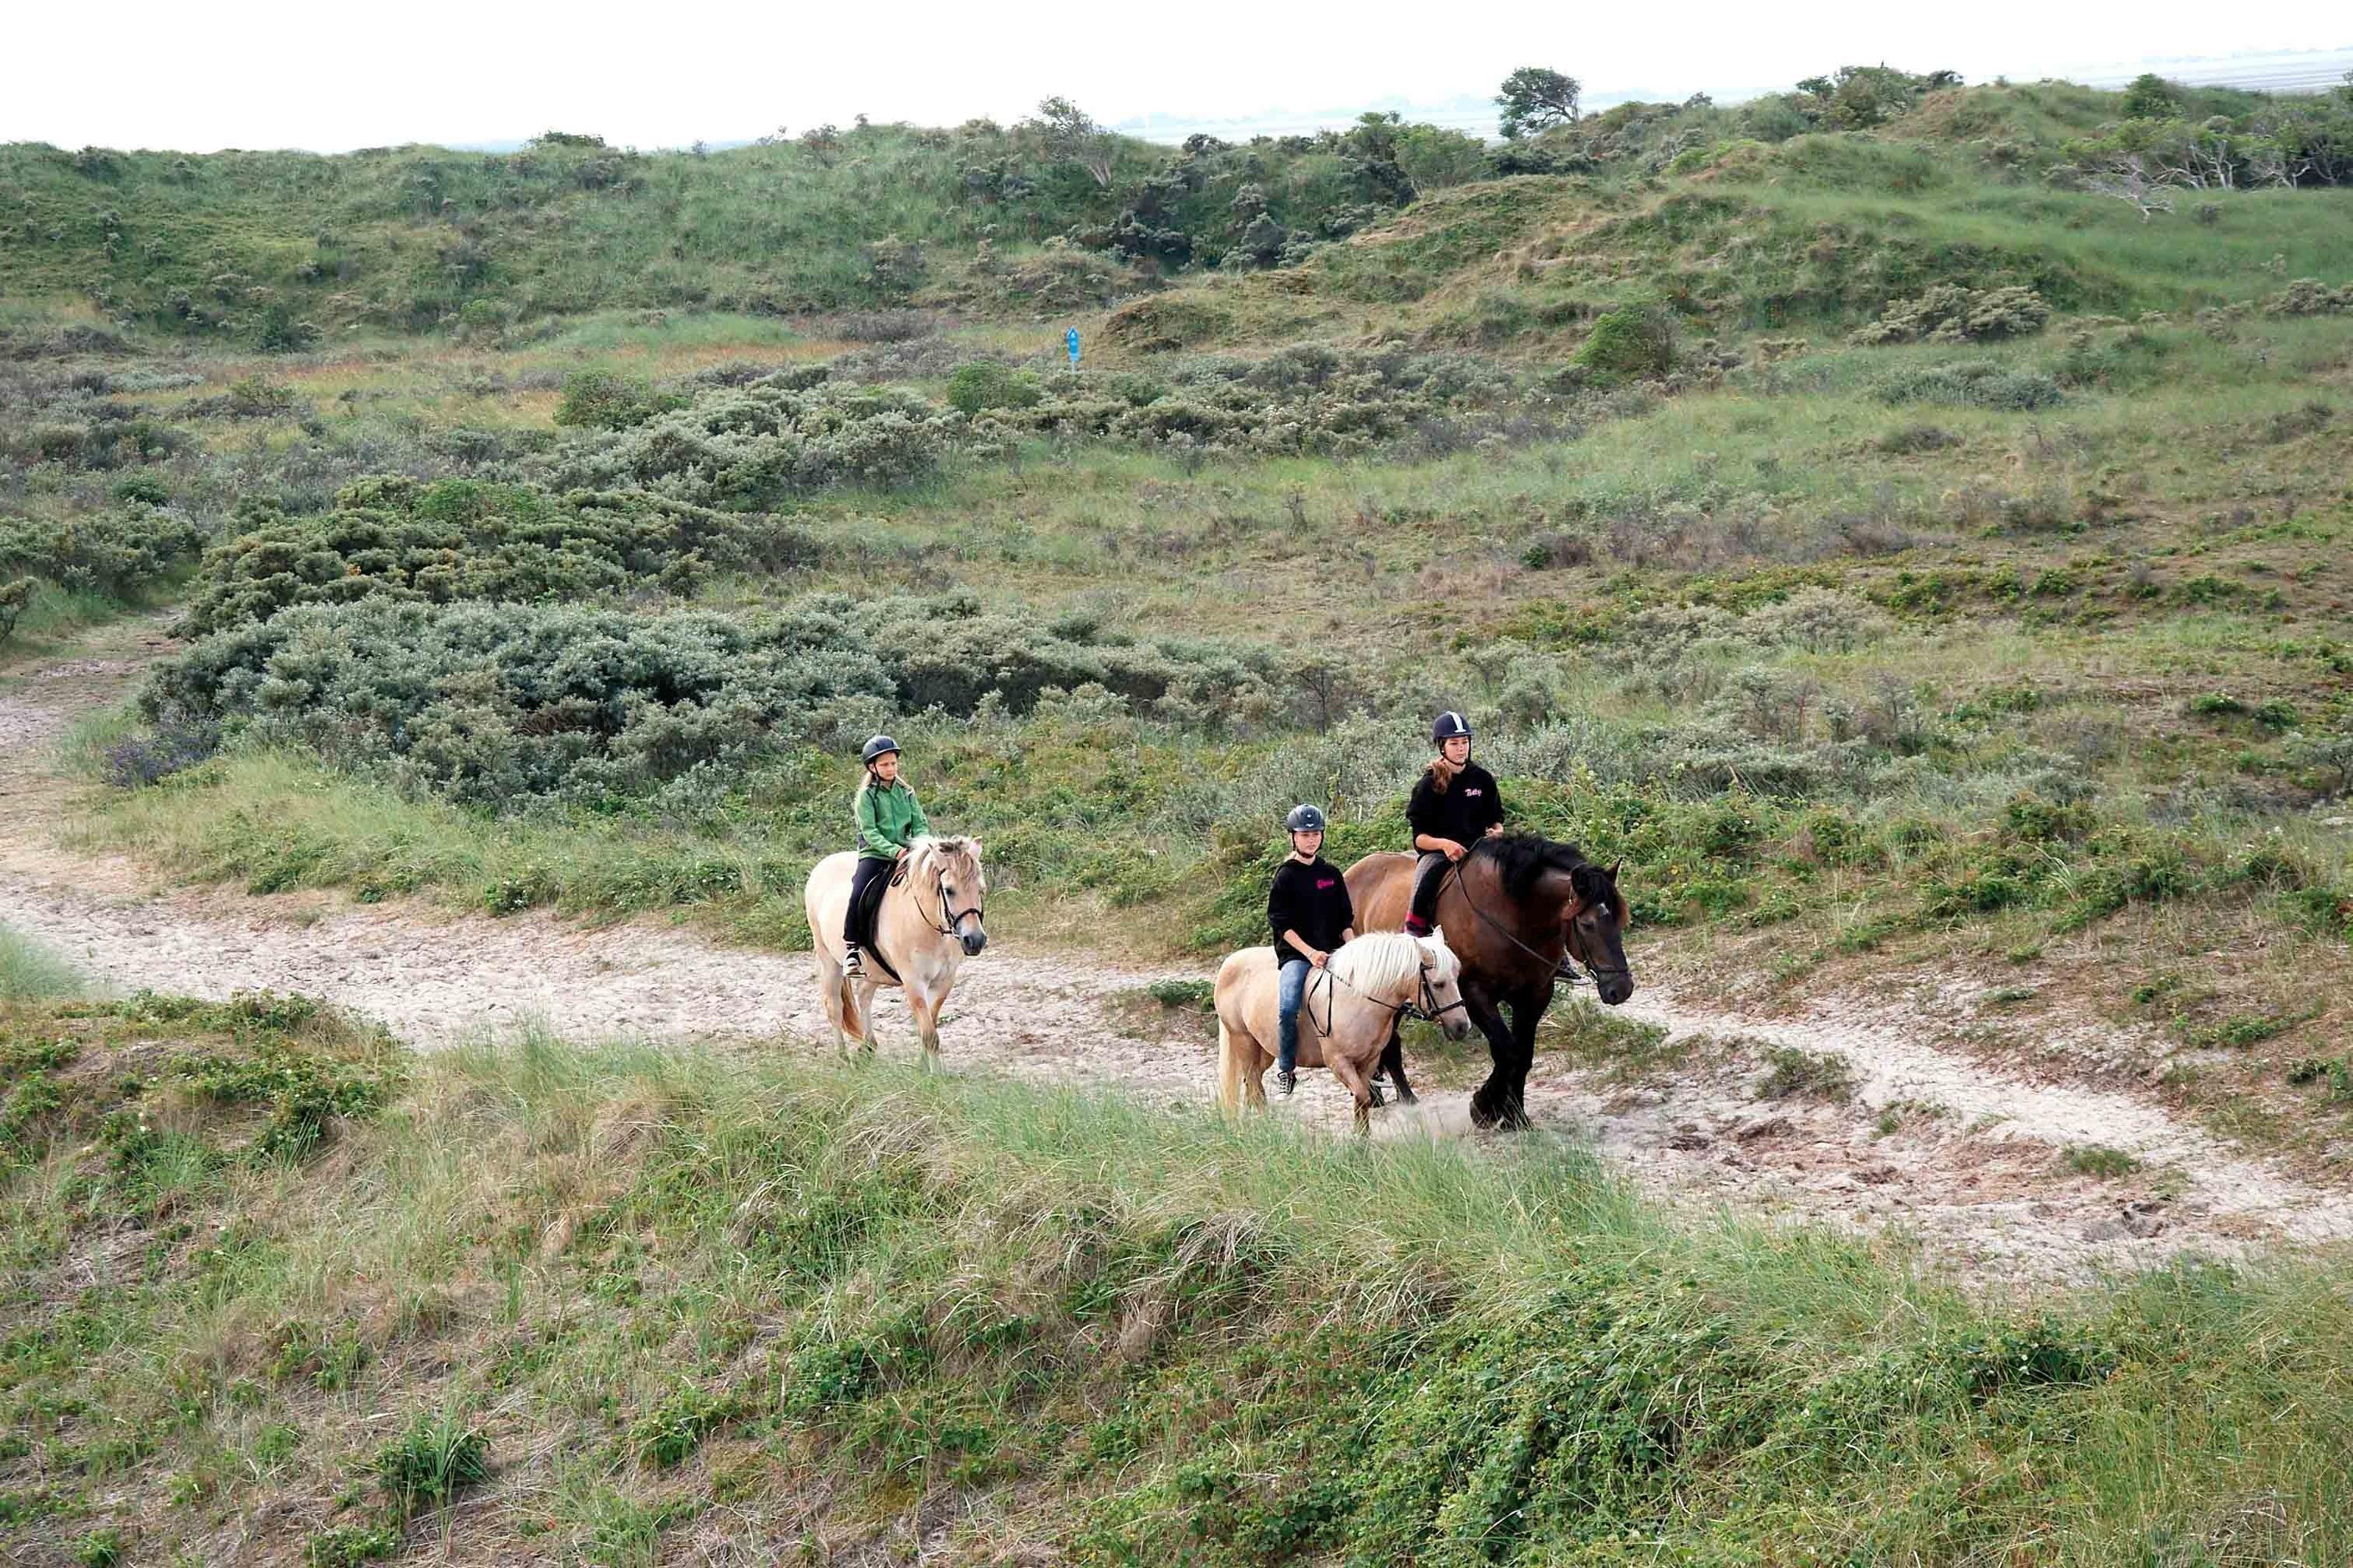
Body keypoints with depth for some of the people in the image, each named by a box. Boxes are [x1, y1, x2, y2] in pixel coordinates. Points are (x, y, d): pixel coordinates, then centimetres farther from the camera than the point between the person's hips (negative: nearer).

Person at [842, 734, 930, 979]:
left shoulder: (906, 793, 13)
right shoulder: (867, 795, 0)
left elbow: (920, 825, 9)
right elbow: (870, 832, -10)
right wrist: (894, 850, -23)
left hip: (905, 854, 4)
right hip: (874, 855, -4)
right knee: (858, 895, -26)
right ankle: (851, 949, -17)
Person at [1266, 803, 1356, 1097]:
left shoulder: (1332, 874, 13)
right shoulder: (1287, 875, 0)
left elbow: (1346, 920, 15)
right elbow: (1282, 923, -7)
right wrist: (1310, 952, -17)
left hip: (1333, 953, 4)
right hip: (1296, 954, -4)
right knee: (1288, 1007, -28)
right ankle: (1285, 1072, -13)